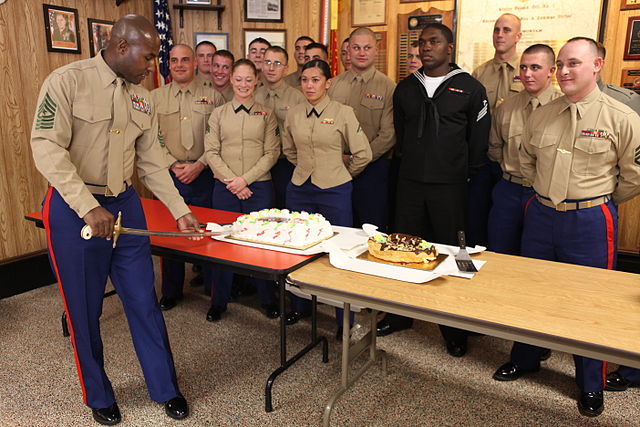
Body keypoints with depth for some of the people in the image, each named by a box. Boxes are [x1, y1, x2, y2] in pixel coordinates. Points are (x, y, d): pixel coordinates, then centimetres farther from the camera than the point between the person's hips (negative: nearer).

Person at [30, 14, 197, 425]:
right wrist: (89, 207, -25)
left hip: (124, 205, 5)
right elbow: (48, 149, -17)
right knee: (84, 309, 8)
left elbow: (151, 160, 12)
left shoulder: (143, 98, 8)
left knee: (144, 299, 8)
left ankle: (166, 388, 25)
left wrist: (180, 211, 8)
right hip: (73, 208, -4)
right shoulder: (67, 81, -9)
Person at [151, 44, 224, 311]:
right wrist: (174, 165, -8)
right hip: (169, 175, 1)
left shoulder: (213, 97, 6)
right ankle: (171, 292, 23)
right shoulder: (155, 97, 9)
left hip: (204, 175, -1)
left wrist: (199, 164, -11)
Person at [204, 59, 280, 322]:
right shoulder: (218, 114, 8)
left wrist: (245, 179, -11)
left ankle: (268, 299, 20)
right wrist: (232, 181, -10)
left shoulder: (266, 115, 6)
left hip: (259, 186, -1)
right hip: (225, 188, 1)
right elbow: (211, 152, 1)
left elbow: (271, 153, -1)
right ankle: (219, 301, 20)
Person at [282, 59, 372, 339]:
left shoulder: (343, 113, -8)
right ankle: (301, 306, 33)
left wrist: (340, 173, 7)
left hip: (334, 191, -4)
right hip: (299, 189, 4)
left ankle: (345, 319, 17)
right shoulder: (293, 114, 4)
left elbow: (363, 154, -4)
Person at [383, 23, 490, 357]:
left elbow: (478, 141, 2)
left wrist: (464, 176, 2)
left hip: (450, 186, -3)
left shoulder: (470, 89, -1)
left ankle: (454, 330, 18)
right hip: (410, 182, 4)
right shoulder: (405, 88, 10)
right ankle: (401, 315, 26)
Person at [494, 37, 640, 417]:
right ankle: (525, 359, 37)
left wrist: (598, 201, 5)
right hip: (541, 215, 4)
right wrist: (547, 192, 14)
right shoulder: (542, 116, 4)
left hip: (591, 220, -4)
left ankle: (591, 386, 27)